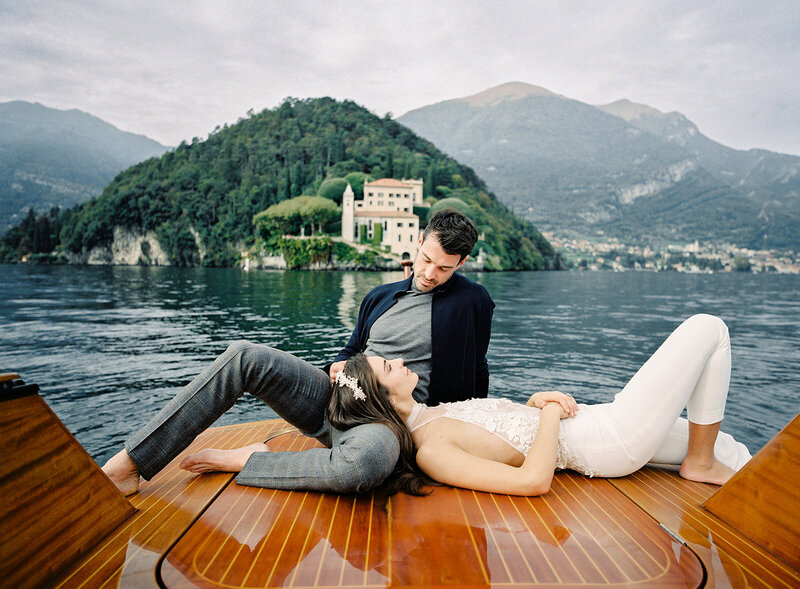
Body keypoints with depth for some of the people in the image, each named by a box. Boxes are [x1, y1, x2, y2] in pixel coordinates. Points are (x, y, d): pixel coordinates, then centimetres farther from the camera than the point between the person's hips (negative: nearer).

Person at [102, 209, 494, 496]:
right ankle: (127, 465, -15)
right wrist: (341, 365, 4)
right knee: (245, 356, -19)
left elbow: (475, 378, 8)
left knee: (365, 461, -44)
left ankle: (239, 461, -20)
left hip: (388, 422, -5)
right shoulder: (381, 296, 17)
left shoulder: (472, 302, 3)